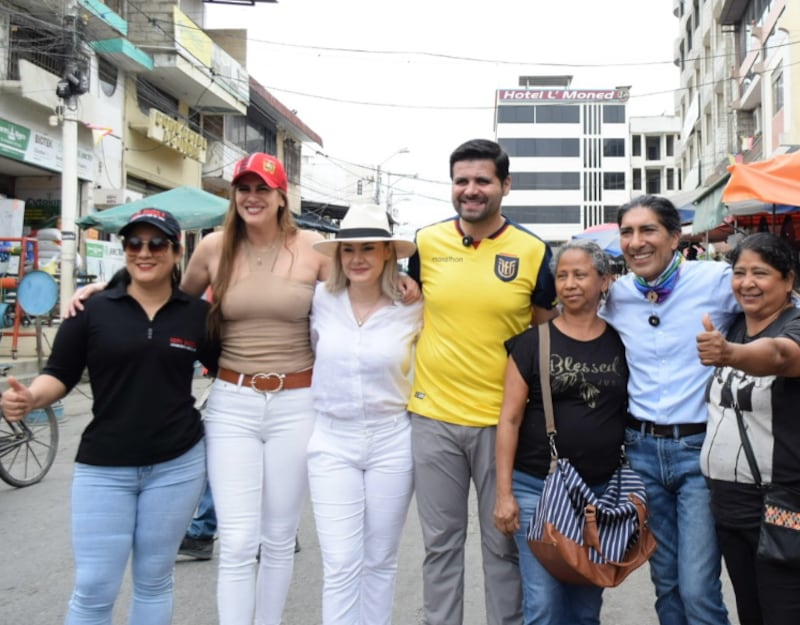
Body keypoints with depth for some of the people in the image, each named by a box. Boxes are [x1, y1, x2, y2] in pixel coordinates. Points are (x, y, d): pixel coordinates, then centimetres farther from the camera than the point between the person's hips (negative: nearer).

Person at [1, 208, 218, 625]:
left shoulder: (197, 314, 2)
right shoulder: (92, 308, -2)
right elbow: (59, 374, -1)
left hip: (176, 464, 1)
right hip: (103, 467, -1)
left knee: (154, 581, 15)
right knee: (93, 589, 4)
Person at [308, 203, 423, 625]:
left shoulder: (411, 310, -6)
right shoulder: (320, 301, -3)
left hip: (392, 441, 0)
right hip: (332, 440, 0)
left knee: (380, 561, 13)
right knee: (340, 565, -1)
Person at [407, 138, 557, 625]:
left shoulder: (534, 251, -3)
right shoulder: (427, 242, 1)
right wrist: (407, 380, 10)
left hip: (504, 419, -1)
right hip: (433, 415, 1)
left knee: (504, 544, 12)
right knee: (441, 543, 13)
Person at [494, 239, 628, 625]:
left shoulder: (621, 343, 4)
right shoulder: (532, 343, -4)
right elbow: (510, 419, -4)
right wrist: (503, 492, -7)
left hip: (603, 490, 3)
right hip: (538, 488, -2)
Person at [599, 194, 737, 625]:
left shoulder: (717, 280, -8)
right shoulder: (616, 296, 4)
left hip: (700, 449, -3)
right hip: (641, 448, 4)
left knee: (697, 590, -6)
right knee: (666, 582, 14)